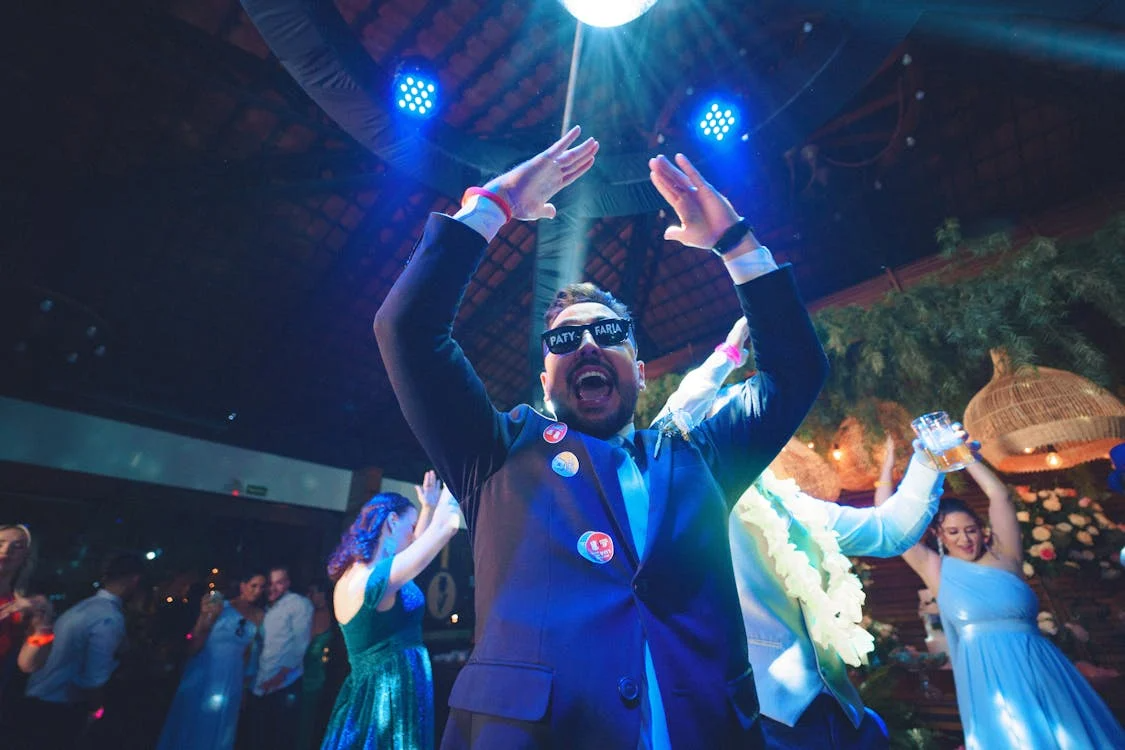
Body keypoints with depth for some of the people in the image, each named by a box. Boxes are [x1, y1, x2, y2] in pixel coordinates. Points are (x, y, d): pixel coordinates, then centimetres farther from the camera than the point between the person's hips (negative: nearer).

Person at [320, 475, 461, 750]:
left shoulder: (352, 574, 6)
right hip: (391, 703, -10)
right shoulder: (375, 577, -24)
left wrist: (429, 506, 17)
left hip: (364, 697, 10)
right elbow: (446, 526, -29)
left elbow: (415, 544, 20)